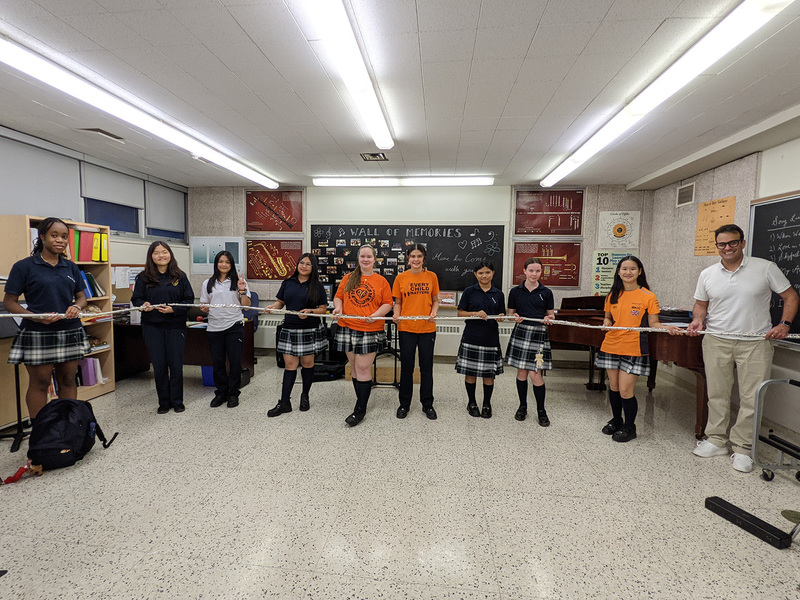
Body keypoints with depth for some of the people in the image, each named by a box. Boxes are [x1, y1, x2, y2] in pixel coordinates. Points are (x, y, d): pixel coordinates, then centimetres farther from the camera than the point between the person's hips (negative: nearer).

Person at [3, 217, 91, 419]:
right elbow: (9, 302, -3)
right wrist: (36, 317, -19)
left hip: (70, 334, 4)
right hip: (38, 335, -4)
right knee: (39, 384, 5)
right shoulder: (24, 266, -3)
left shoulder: (71, 268, 10)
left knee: (68, 381, 11)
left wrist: (77, 307, -8)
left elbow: (81, 297, 15)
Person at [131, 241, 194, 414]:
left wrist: (173, 309, -15)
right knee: (159, 365, 6)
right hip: (152, 327, 1)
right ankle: (164, 402, 21)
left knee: (176, 364, 4)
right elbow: (136, 299, 6)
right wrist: (143, 305, -16)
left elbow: (189, 299, 1)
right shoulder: (143, 277, 4)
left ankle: (177, 401, 20)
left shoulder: (180, 276, 2)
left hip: (176, 326, 0)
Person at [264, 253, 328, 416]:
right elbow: (281, 301, 16)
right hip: (290, 329, 2)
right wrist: (273, 306, -6)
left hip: (310, 330, -2)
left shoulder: (317, 286, 0)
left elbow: (323, 309, -1)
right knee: (290, 364, 2)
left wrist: (310, 311, -18)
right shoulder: (288, 283, 9)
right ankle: (284, 402, 9)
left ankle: (305, 396, 28)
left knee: (307, 363, 8)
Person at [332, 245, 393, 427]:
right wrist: (338, 307, -7)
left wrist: (376, 315, -15)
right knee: (355, 368, 11)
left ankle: (360, 410, 6)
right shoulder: (348, 278, 10)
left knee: (363, 369, -5)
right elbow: (338, 296, 13)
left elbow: (387, 303, 2)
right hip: (348, 329, 4)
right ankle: (362, 402, 26)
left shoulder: (381, 281, 3)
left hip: (370, 331, -3)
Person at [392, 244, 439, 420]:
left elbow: (435, 300, 10)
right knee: (406, 366, 8)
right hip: (406, 328, 0)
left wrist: (433, 313, -9)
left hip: (427, 328, 1)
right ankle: (404, 404, 23)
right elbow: (398, 302, 7)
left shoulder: (431, 277, 4)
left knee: (426, 366, 8)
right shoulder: (401, 278, 2)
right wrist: (396, 315, -12)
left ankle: (427, 404, 24)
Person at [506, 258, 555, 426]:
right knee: (521, 372, 7)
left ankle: (541, 410, 16)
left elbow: (551, 314, 10)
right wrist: (515, 317, -11)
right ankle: (522, 406, 26)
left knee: (535, 374, -4)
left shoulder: (546, 292, 4)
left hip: (539, 334, -1)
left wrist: (548, 318, -12)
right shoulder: (515, 291, 4)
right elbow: (510, 313, 10)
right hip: (521, 332, 1)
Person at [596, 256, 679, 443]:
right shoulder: (613, 296, 7)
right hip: (611, 346, 4)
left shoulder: (648, 296, -4)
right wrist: (607, 323, -4)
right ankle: (616, 420, 36)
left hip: (633, 349, -4)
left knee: (626, 390, -3)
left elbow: (653, 323, -3)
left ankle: (629, 427, 20)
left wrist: (667, 328, -22)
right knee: (613, 387, 14)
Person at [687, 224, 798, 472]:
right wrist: (697, 320, -4)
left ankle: (741, 448, 15)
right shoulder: (707, 275, 6)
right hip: (716, 341, 2)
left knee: (751, 398, 1)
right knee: (717, 394, 8)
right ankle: (716, 441, 21)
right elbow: (701, 304, 15)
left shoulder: (765, 268, -1)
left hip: (755, 343, -2)